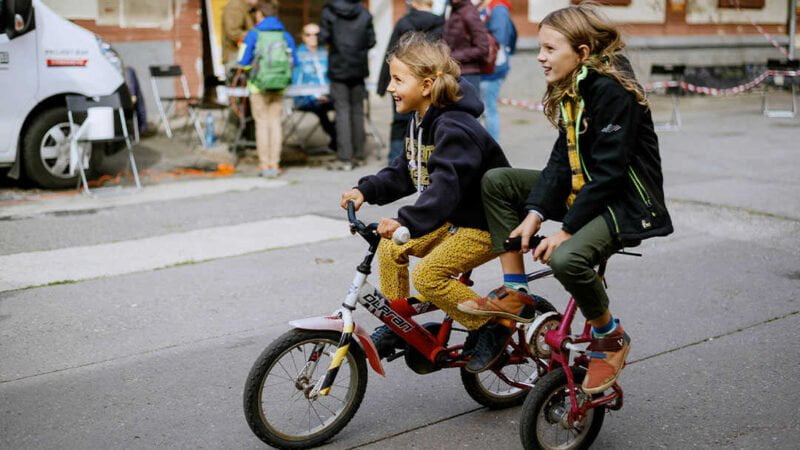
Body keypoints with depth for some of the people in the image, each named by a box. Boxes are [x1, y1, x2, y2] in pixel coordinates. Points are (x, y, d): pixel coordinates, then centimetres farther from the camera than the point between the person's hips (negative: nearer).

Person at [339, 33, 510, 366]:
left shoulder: (454, 128, -26)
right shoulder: (420, 122, 6)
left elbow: (446, 185, -38)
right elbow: (404, 172, 13)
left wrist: (408, 222, -49)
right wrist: (367, 190, -2)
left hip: (484, 225, -10)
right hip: (452, 219, 10)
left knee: (427, 275, -21)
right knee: (390, 247, 5)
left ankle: (489, 324, -3)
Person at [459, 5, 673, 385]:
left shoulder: (613, 91, -21)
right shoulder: (570, 90, 6)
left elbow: (608, 173, -24)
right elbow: (563, 160, 2)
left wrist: (565, 230, -24)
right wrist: (534, 214, -9)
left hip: (624, 202, -9)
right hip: (584, 188, 9)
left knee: (566, 258, -34)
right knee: (497, 181, -1)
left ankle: (611, 338, -4)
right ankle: (515, 291, 3)